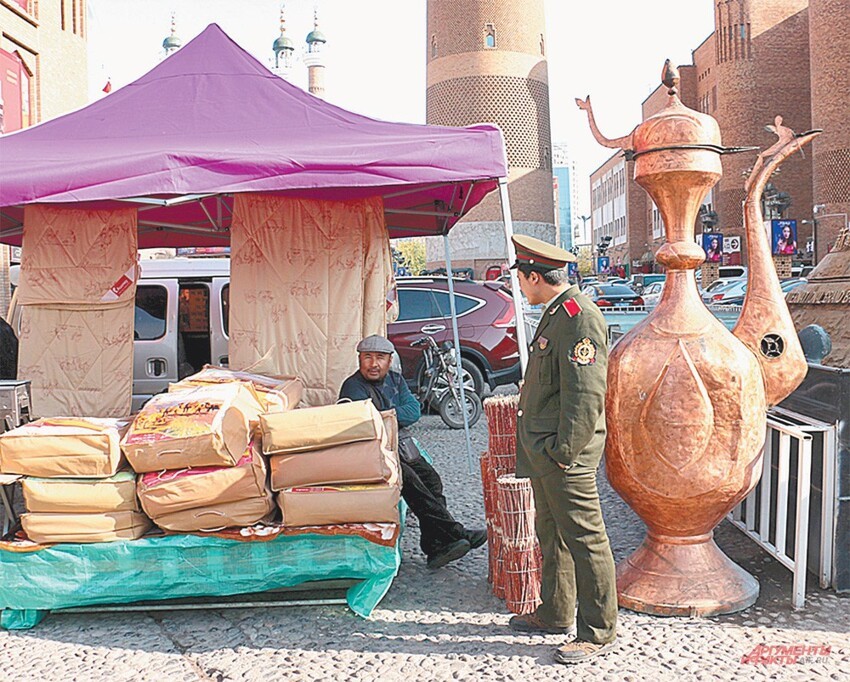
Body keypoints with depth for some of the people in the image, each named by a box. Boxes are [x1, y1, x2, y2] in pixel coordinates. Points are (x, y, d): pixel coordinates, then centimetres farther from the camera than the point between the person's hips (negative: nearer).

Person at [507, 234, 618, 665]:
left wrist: (564, 451, -20)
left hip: (564, 454, -11)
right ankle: (555, 615, 35)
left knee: (584, 539, 0)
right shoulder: (555, 313, 14)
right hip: (543, 451, 11)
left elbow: (586, 395, -23)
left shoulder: (579, 317, -19)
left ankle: (599, 633, 12)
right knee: (552, 535, 20)